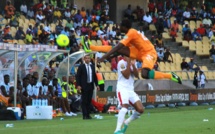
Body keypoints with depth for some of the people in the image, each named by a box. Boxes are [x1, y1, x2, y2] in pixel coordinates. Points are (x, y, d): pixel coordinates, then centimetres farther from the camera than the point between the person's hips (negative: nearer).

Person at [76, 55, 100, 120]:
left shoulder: (92, 66, 12)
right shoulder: (81, 67, -2)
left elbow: (95, 76, 16)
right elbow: (78, 76, -4)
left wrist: (97, 84, 9)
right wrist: (78, 85, -14)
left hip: (91, 86, 5)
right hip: (84, 86, -5)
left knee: (89, 101, 6)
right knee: (84, 101, -6)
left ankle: (88, 114, 10)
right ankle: (84, 115, -6)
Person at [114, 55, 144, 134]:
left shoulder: (132, 62, 15)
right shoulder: (121, 63, -6)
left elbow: (136, 75, 4)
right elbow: (126, 75, -14)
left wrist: (133, 65, -10)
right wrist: (128, 63, -16)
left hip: (131, 90, 7)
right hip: (122, 88, -7)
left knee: (140, 110, -5)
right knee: (125, 106, -29)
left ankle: (126, 123, 15)